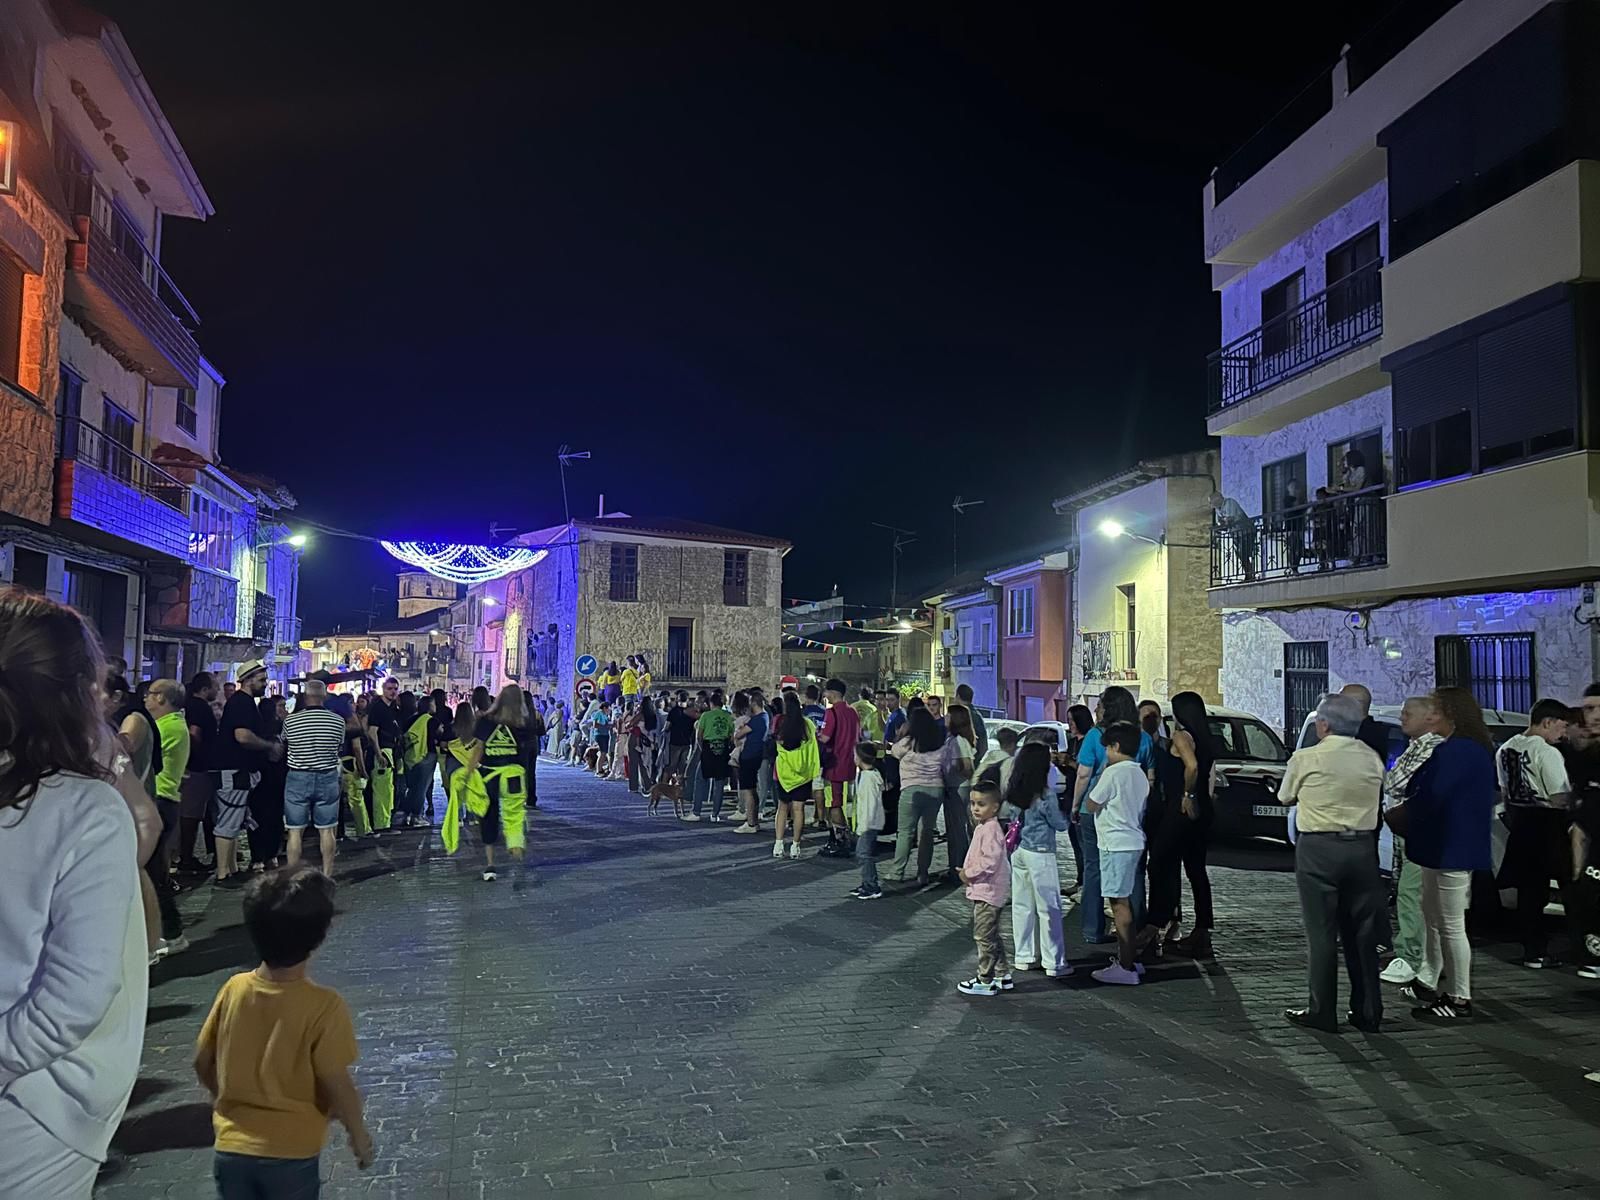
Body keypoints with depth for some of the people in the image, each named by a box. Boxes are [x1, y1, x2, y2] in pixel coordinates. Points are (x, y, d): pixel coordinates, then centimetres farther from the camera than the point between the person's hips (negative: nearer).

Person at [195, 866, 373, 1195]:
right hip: (291, 1154, -3)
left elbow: (202, 1063, 5)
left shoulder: (234, 989, -7)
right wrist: (359, 1135, 2)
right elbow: (336, 1085, -15)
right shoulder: (324, 1006, -20)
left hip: (231, 1149, 3)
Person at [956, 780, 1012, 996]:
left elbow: (990, 862, -26)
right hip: (983, 890, 11)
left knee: (984, 936, -3)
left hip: (988, 891, -11)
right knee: (992, 936, 19)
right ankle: (1002, 975, 28)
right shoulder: (983, 827, 13)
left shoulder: (990, 829, -19)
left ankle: (985, 981, 5)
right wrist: (967, 872, 8)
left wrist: (969, 873, -16)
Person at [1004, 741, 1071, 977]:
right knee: (1049, 908, 3)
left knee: (1022, 905, 13)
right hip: (1040, 853, -6)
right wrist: (1065, 812, 11)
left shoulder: (1013, 793, 2)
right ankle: (1054, 962, 9)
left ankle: (1024, 957, 20)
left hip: (1018, 851, 6)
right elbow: (1060, 824, -7)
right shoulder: (1046, 794, -16)